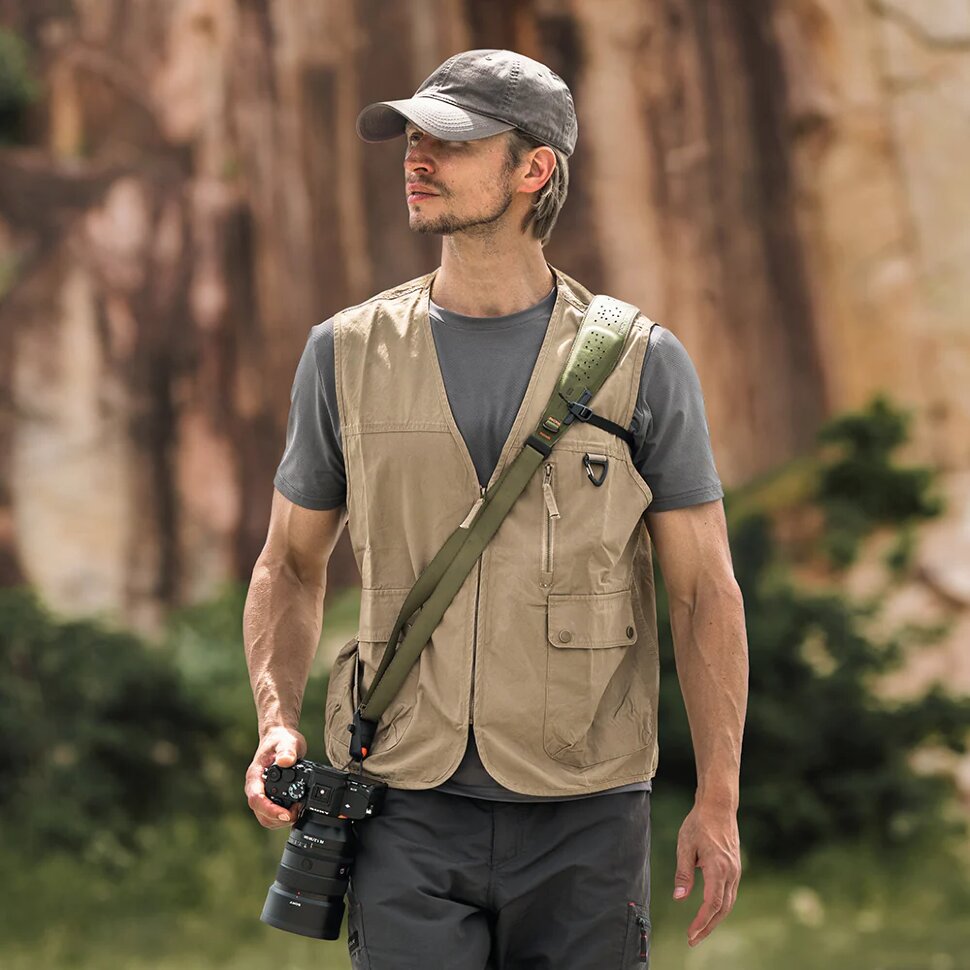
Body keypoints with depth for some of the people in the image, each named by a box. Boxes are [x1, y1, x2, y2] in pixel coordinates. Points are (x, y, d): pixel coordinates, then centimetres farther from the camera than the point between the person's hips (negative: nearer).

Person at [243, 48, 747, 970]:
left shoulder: (641, 364, -1)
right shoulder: (348, 352, 5)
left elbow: (704, 590, 2)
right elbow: (291, 563, 14)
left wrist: (718, 801, -4)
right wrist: (277, 720, -3)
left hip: (584, 818, -1)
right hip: (409, 816, 1)